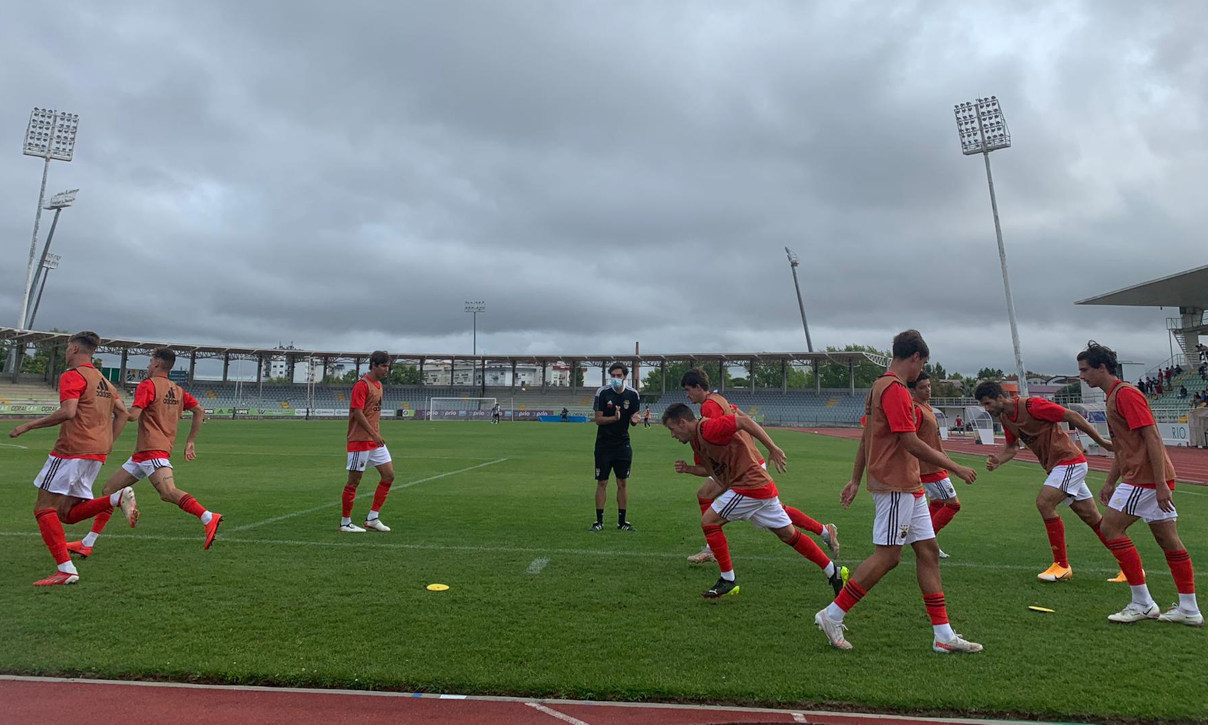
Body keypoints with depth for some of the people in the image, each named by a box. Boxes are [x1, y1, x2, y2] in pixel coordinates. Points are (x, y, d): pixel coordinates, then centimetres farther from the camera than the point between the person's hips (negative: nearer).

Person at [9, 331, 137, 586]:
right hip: (97, 454, 8)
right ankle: (118, 498, -11)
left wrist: (28, 426, -11)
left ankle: (66, 570, -9)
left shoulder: (72, 376, -6)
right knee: (67, 513, 13)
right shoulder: (104, 381, 21)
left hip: (72, 449, -8)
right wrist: (108, 443, 21)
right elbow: (122, 413, 20)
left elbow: (67, 412, -20)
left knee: (44, 508, 0)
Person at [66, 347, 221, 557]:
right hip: (142, 454, 10)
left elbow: (133, 415, -17)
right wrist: (190, 442, 14)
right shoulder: (177, 391, 17)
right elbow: (200, 411, 12)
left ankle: (209, 518, -38)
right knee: (109, 490, 15)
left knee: (168, 492, -27)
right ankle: (87, 544, 21)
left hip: (152, 451, -10)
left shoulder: (147, 385, -6)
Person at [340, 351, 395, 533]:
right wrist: (374, 434, -25)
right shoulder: (362, 385, -14)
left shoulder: (378, 385, 13)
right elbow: (357, 413, -21)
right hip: (360, 441, -9)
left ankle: (373, 518, 13)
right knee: (354, 481, 1)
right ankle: (345, 523, 13)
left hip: (375, 441, 9)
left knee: (389, 475, 5)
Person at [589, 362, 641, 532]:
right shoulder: (602, 392, -8)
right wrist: (614, 418, -25)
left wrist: (634, 419, -19)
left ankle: (622, 522, 14)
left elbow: (633, 417, 4)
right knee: (602, 483, 1)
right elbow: (598, 419, -8)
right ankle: (599, 521, 9)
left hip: (623, 444, 2)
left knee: (623, 483, 5)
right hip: (604, 444, -2)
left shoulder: (632, 394, -1)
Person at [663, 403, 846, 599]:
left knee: (708, 520, -7)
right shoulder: (696, 441, 14)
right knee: (788, 534, 17)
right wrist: (687, 469, 8)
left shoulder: (709, 428, -15)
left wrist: (772, 448, -26)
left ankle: (728, 579, 1)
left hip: (750, 485, -10)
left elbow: (744, 421, -24)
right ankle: (833, 572, 26)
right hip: (761, 486, 10)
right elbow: (713, 471, 22)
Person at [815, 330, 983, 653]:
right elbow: (911, 443, -20)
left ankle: (943, 635, 16)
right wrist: (955, 467, -10)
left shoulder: (880, 386, 15)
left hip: (909, 487, 10)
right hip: (895, 486, -10)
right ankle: (832, 615, 4)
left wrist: (855, 480, 20)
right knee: (888, 556, -6)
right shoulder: (895, 389, -16)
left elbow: (866, 437, 18)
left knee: (928, 551, 10)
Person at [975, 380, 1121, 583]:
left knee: (1044, 502, -20)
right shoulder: (1004, 417, 5)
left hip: (1069, 461, -9)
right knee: (1093, 518, 12)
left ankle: (1062, 566, -9)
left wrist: (1101, 442, -10)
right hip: (1055, 466, 9)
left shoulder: (1031, 406, -20)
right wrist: (997, 460, -7)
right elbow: (1012, 446, 14)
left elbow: (1072, 416, -15)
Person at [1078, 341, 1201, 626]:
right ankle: (1189, 609, 17)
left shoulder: (1125, 393, -12)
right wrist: (1110, 483, 24)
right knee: (1168, 540, 11)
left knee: (1110, 528, -8)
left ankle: (1142, 603, -2)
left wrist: (1161, 483, -24)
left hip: (1145, 477, -10)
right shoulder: (1113, 396, 18)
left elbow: (1152, 437, -20)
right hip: (1150, 479, 10)